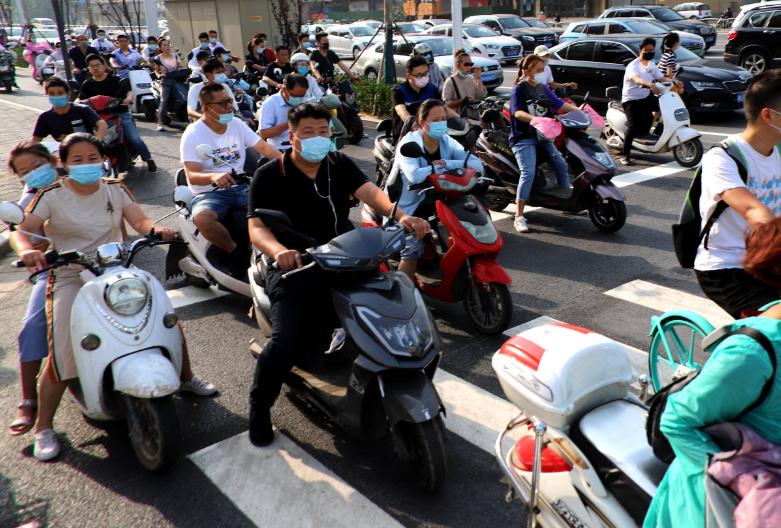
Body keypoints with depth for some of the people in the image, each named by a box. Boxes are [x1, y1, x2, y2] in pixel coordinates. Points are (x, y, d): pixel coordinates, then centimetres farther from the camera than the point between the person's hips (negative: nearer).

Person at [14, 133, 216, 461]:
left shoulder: (115, 190, 7)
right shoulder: (52, 196, -2)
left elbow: (139, 220, -4)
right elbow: (24, 230, -8)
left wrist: (156, 229, -27)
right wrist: (27, 250, -31)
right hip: (71, 279, -3)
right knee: (62, 357, -15)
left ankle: (186, 378, 22)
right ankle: (43, 428, 5)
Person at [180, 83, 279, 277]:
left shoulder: (237, 124, 7)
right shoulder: (193, 134, -9)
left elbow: (264, 147, -1)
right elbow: (191, 176, -18)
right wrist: (213, 176, -41)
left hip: (240, 188, 5)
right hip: (208, 193, -5)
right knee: (202, 218, -38)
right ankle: (237, 253, -14)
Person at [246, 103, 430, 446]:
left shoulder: (340, 165, 10)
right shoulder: (269, 176, -2)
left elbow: (371, 192, -7)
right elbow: (256, 228, -12)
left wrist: (401, 215, -28)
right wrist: (279, 251, -36)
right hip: (295, 266, -4)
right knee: (288, 340, -23)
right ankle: (259, 405, 4)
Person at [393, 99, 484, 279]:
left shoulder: (447, 142, -1)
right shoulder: (409, 143, -16)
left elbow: (477, 165, -14)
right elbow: (414, 175, -36)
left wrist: (446, 163, -25)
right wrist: (441, 167, -25)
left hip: (435, 200, 5)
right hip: (407, 205, -5)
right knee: (413, 249, -23)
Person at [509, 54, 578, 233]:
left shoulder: (543, 88, 15)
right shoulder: (519, 90, -6)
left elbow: (559, 104, 16)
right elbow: (518, 112, -22)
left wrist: (578, 109, 0)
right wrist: (534, 119, -40)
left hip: (542, 135, 7)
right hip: (523, 138, -7)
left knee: (561, 164, -5)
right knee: (528, 172, -24)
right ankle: (519, 217, -22)